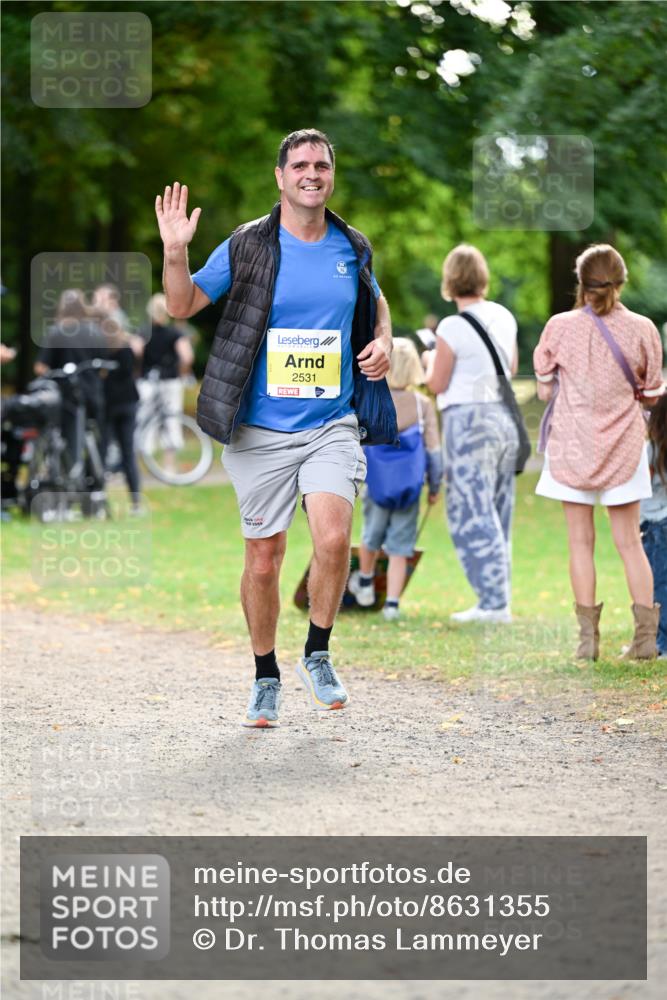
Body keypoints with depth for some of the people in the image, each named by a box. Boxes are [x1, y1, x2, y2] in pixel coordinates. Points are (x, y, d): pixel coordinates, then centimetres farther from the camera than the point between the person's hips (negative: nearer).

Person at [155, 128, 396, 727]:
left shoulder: (352, 249, 7)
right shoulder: (248, 247, -2)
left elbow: (376, 303, 28)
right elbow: (183, 306, 4)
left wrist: (383, 341, 8)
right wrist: (175, 254, -13)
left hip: (333, 425, 1)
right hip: (261, 430, -1)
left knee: (333, 539, -20)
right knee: (264, 561, 4)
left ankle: (318, 656, 2)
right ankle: (266, 678, 23)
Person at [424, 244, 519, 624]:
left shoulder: (453, 328, -13)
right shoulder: (504, 317, 6)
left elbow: (438, 384, -6)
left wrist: (431, 362, 14)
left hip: (469, 420, -7)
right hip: (505, 417, 7)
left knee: (472, 513, -4)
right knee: (497, 514, 13)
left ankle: (493, 603, -8)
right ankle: (501, 598, 15)